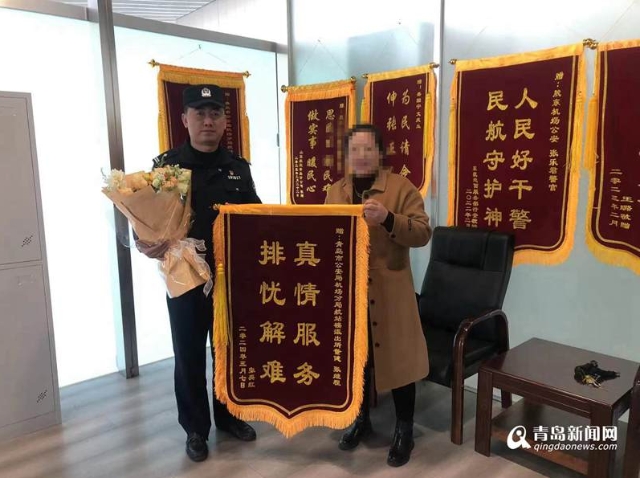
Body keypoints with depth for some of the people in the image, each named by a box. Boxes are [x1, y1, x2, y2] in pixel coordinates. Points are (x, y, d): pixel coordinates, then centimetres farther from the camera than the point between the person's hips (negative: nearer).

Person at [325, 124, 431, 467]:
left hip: (389, 292, -4)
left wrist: (387, 218, -27)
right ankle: (361, 419, 37)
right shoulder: (335, 192, 10)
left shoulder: (401, 187, -4)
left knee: (397, 359, 6)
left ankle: (404, 430, 25)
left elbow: (422, 232, -13)